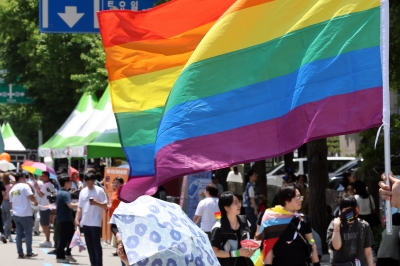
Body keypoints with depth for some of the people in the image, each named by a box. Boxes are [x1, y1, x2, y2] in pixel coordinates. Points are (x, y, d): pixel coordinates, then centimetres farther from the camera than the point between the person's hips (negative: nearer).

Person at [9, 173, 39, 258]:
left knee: (19, 234, 9)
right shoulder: (25, 186, -7)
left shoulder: (12, 190, 12)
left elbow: (11, 204, 14)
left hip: (16, 214, 6)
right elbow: (31, 197, -18)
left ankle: (20, 253, 6)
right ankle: (29, 253, 6)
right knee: (28, 233, 4)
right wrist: (35, 202, 1)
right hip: (25, 214, -6)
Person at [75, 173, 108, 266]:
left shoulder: (100, 191, -4)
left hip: (96, 223, -6)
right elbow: (80, 207, 15)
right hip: (85, 222, 6)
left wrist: (96, 203, -23)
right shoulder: (83, 192, 11)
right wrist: (77, 219, 6)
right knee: (89, 245, 9)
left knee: (96, 244, -6)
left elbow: (105, 206, -6)